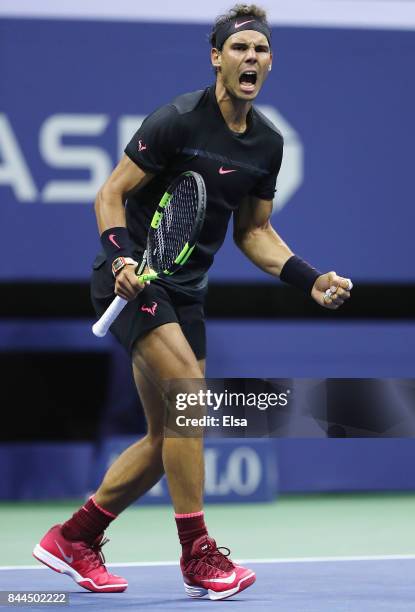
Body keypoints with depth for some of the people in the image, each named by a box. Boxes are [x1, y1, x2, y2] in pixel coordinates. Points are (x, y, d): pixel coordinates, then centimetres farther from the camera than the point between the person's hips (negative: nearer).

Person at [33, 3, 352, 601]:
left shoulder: (268, 142, 5)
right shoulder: (178, 120, -15)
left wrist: (312, 279, 1)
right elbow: (111, 194, -12)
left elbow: (254, 232, 14)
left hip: (185, 292, 8)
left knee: (168, 439, 7)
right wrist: (121, 258, -28)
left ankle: (72, 540, 21)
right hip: (134, 279, -8)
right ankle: (198, 556, -16)